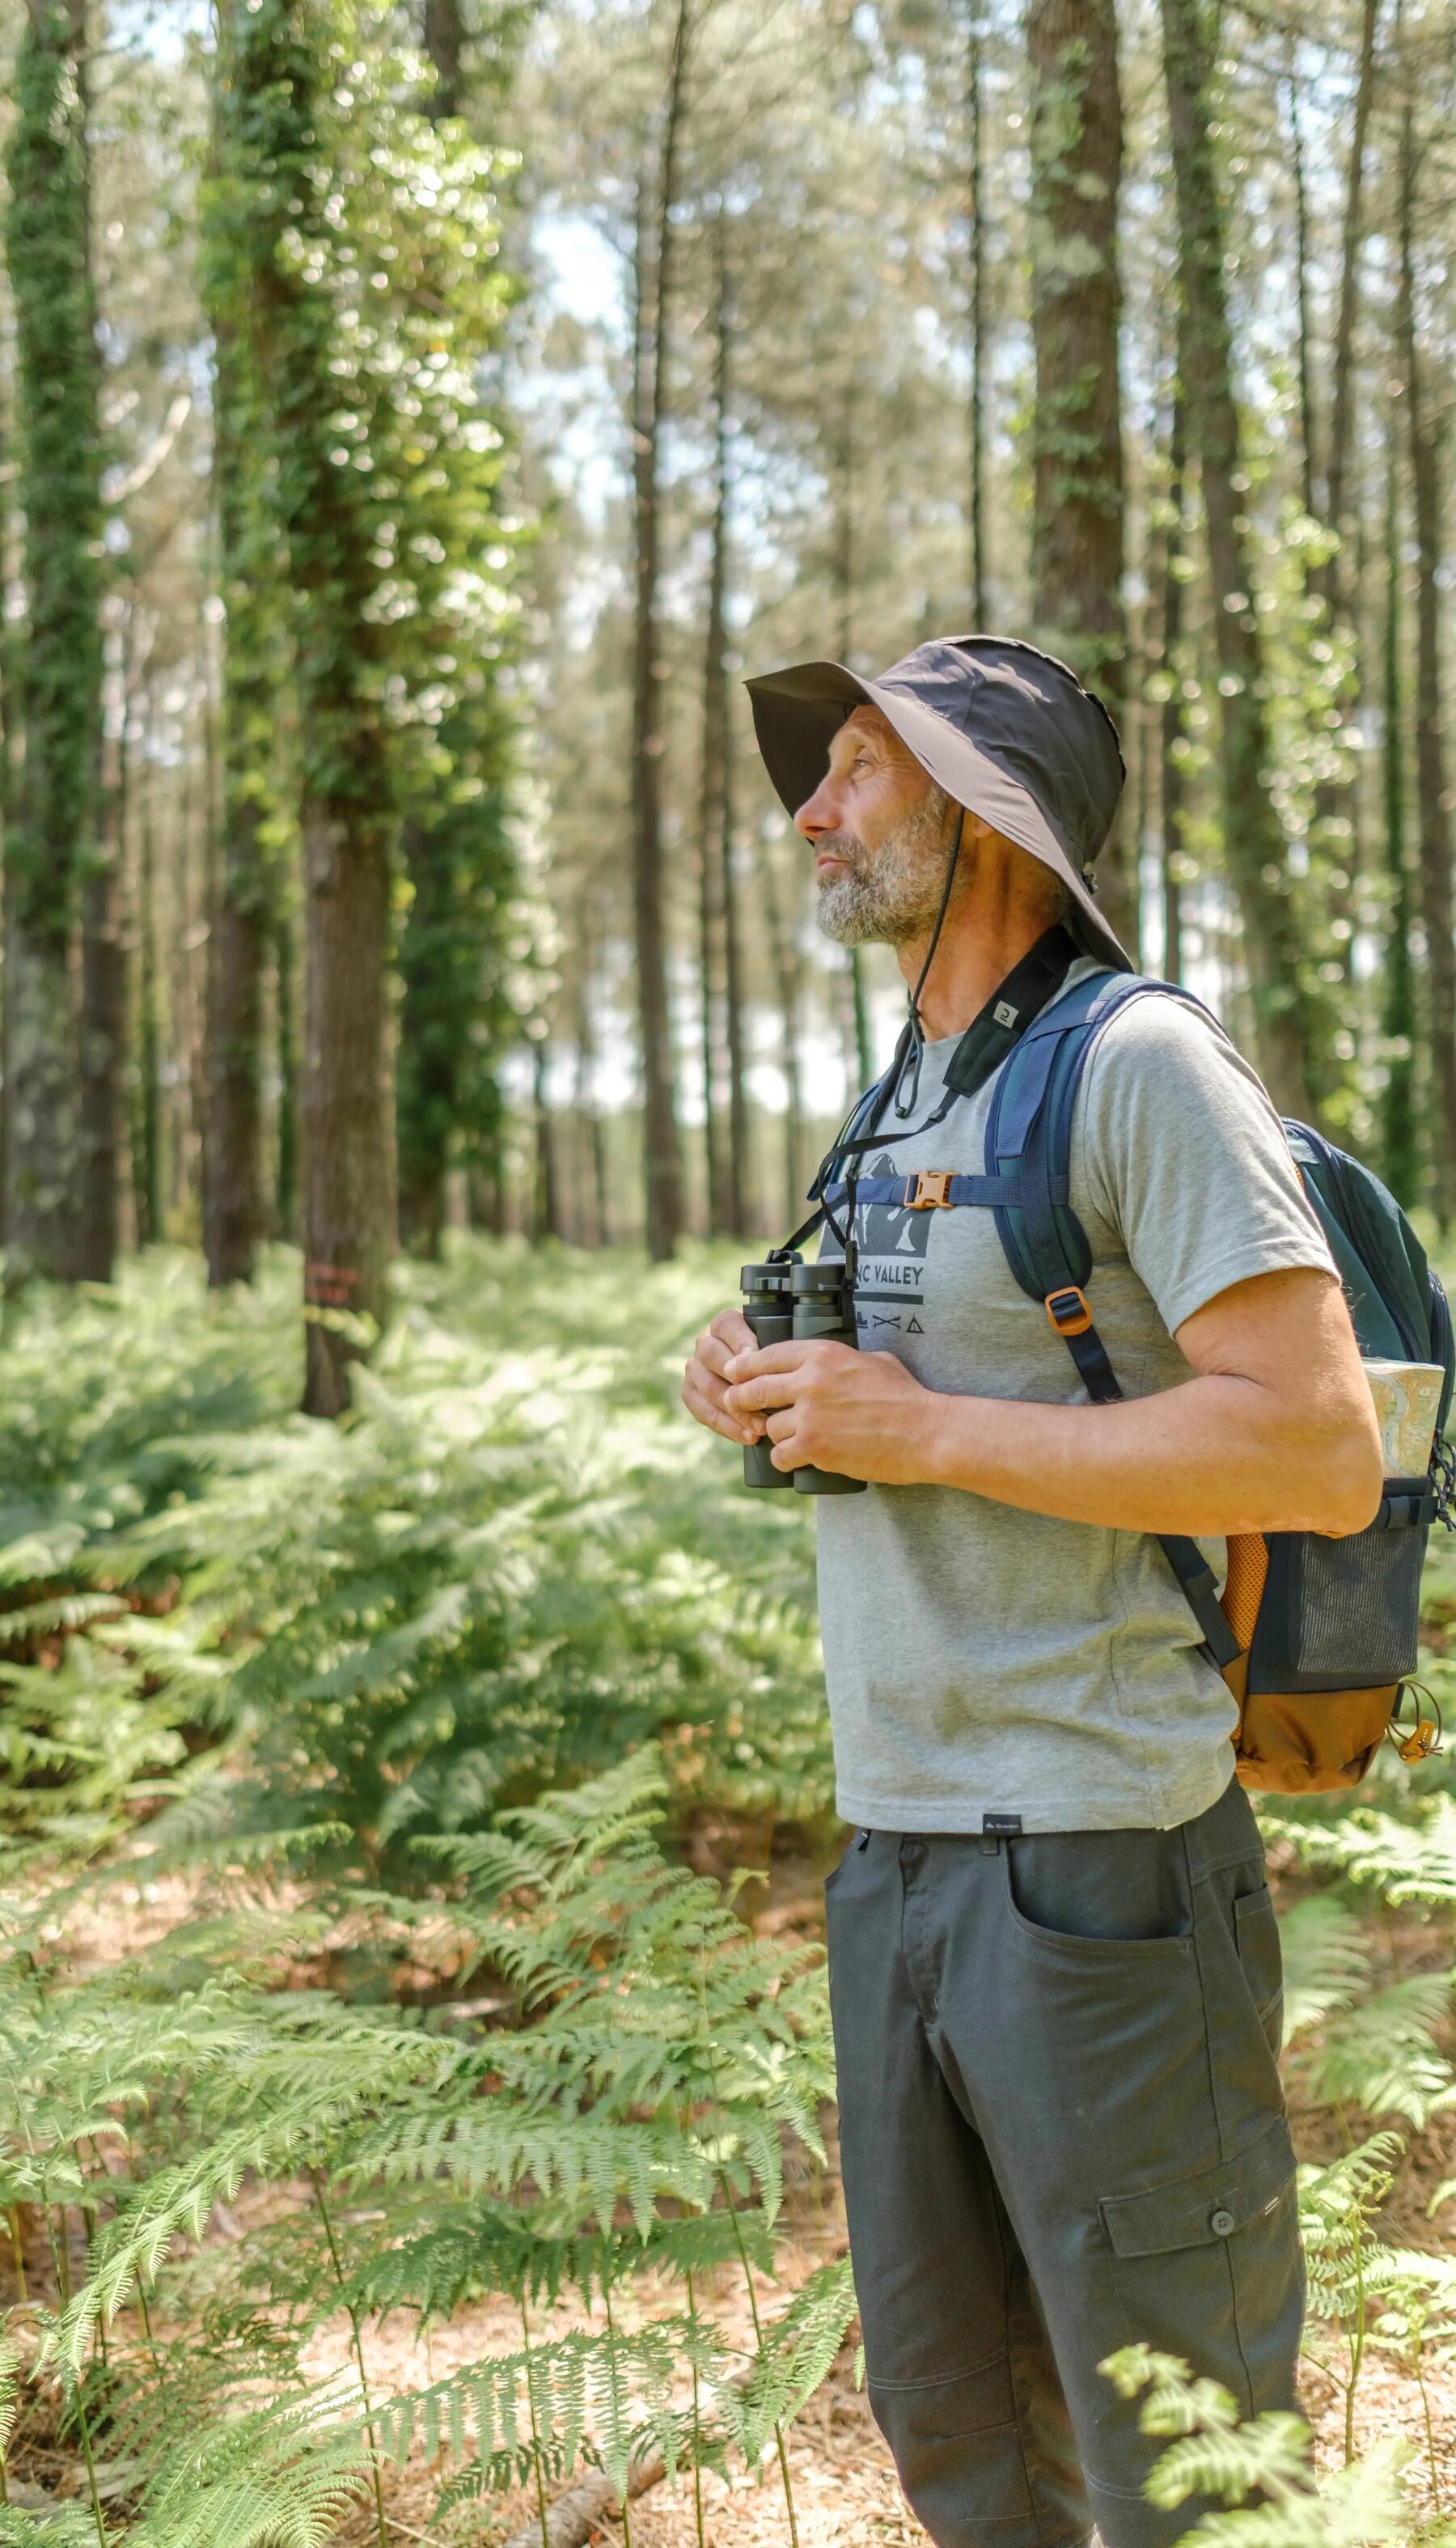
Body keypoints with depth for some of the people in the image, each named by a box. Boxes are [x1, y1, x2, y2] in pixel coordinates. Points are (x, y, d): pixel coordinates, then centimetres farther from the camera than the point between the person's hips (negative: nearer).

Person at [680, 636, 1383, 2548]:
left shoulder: (1138, 1061, -11)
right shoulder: (906, 1101, 16)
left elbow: (1322, 1454, -20)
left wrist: (919, 1428, -19)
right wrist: (778, 1387, 6)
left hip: (1100, 1867, -8)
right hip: (897, 1850, 9)